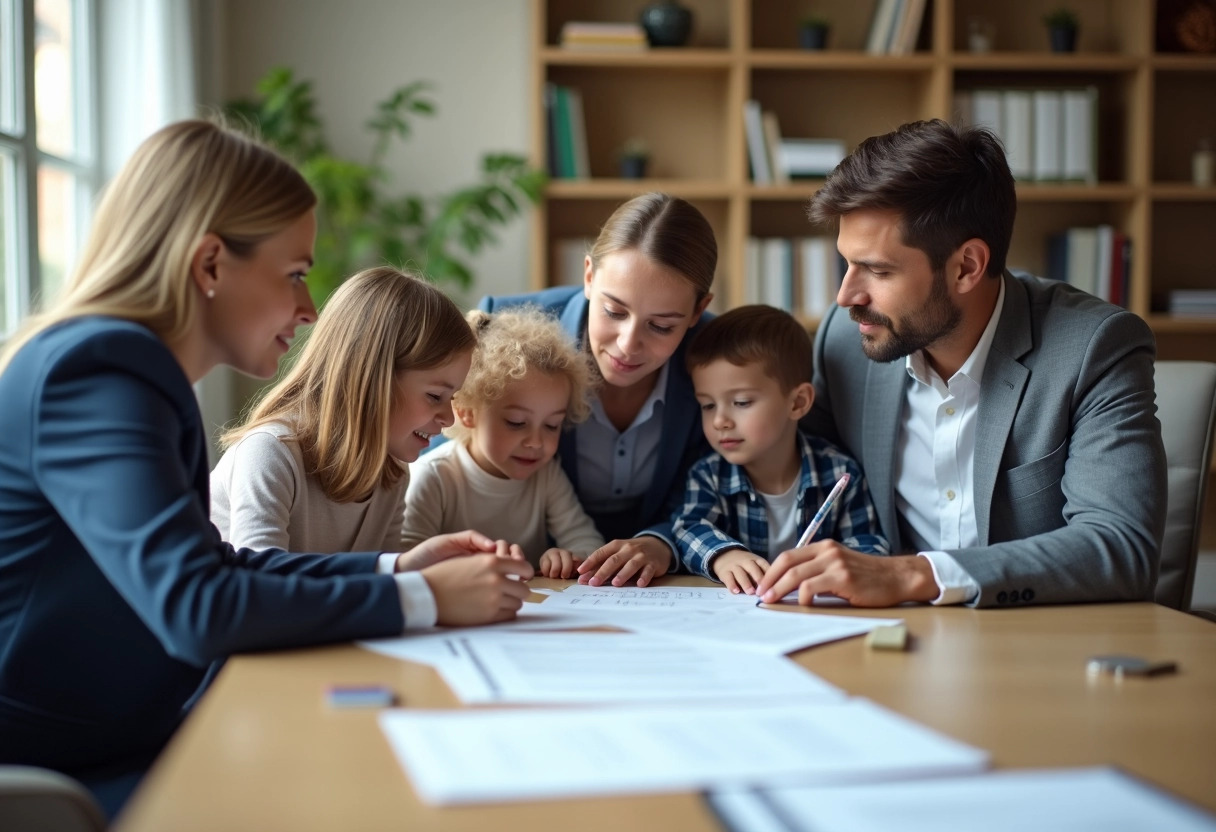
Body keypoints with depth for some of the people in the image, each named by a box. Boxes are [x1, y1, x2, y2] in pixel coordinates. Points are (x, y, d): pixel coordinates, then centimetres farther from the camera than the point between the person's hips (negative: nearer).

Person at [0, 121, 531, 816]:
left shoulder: (128, 367, 9)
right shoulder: (98, 371, -20)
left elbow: (216, 565, 15)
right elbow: (198, 609, -29)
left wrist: (397, 567, 4)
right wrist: (420, 597, -20)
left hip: (113, 745, 9)